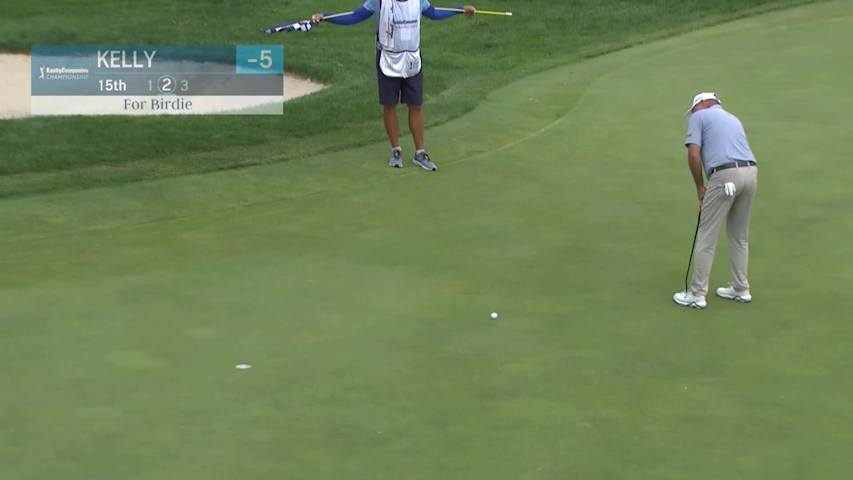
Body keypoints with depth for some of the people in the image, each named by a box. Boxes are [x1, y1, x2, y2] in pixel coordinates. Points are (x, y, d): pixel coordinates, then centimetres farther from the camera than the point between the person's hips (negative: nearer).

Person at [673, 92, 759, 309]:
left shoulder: (699, 116, 10)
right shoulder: (733, 119, 31)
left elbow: (694, 155, -5)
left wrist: (700, 188, 8)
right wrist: (708, 196, 31)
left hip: (725, 176, -7)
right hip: (750, 173, 7)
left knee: (706, 237, 2)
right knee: (739, 235, 22)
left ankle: (697, 295, 7)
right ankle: (741, 289, 27)